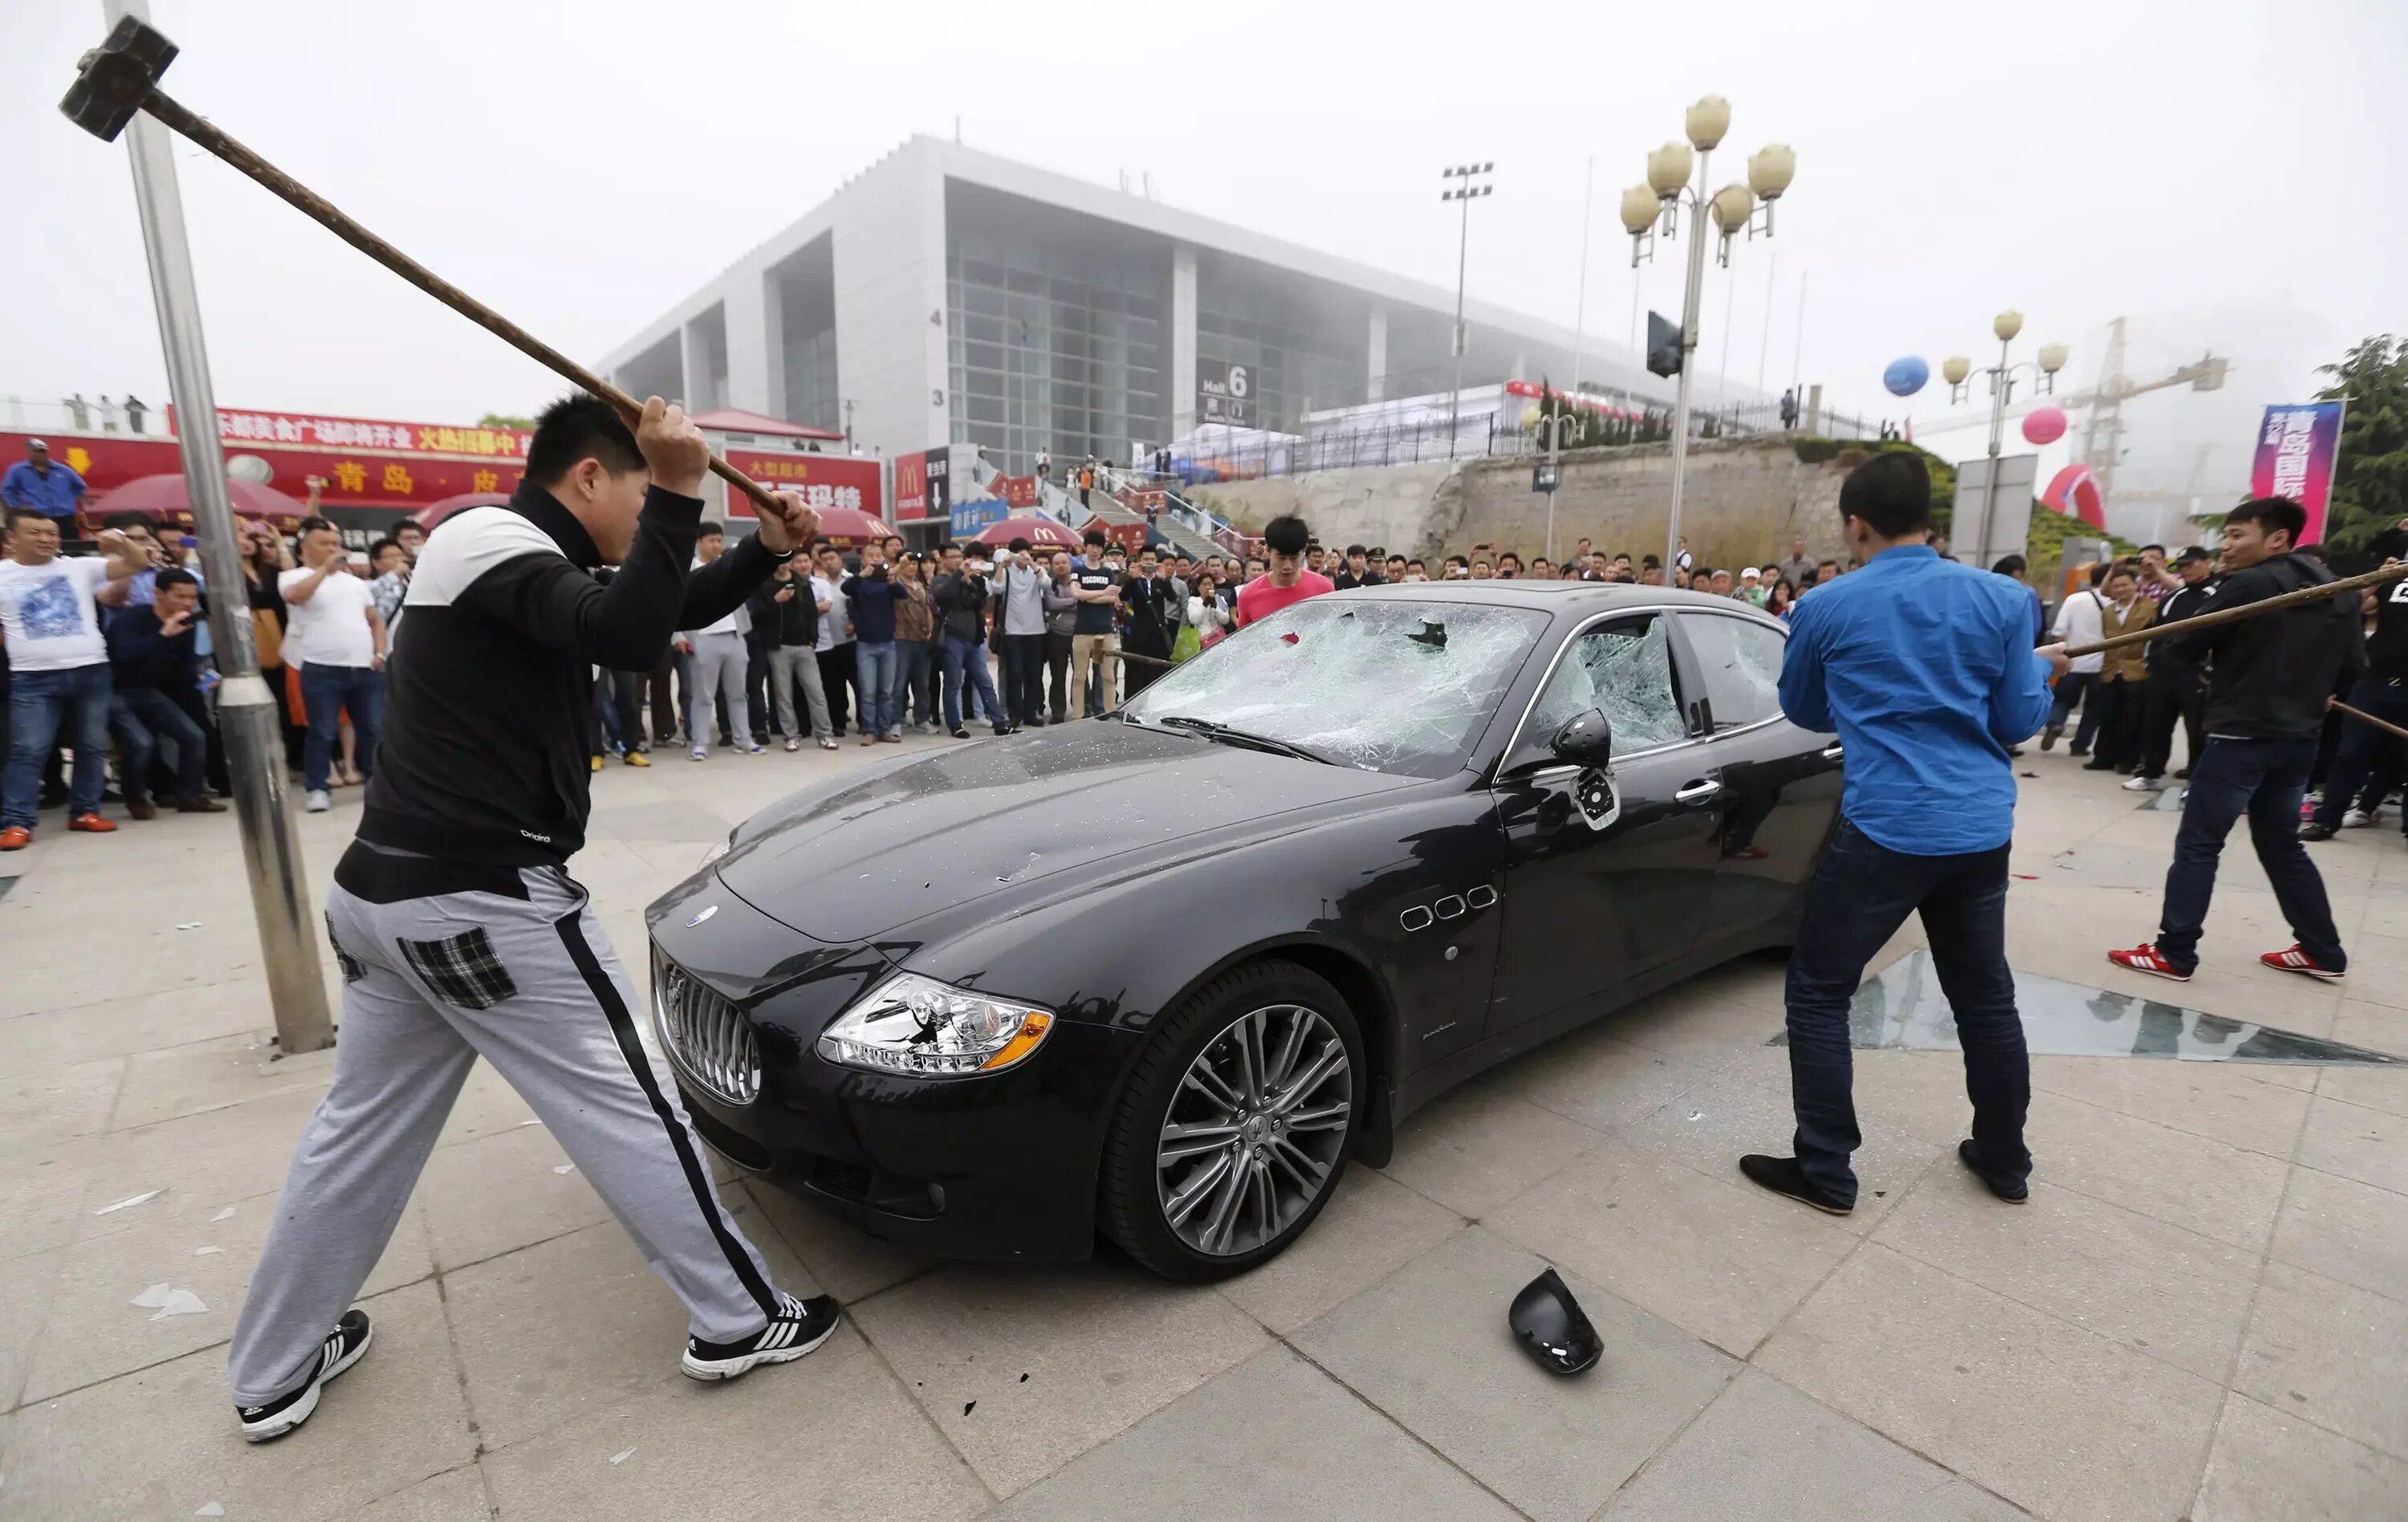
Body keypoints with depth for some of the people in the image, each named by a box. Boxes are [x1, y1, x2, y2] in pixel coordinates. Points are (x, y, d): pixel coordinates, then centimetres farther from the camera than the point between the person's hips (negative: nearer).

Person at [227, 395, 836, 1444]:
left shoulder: (515, 557, 16)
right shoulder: (490, 539, -13)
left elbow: (662, 612, 19)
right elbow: (624, 633, -31)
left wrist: (768, 550, 8)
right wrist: (680, 491, -28)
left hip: (387, 891, 10)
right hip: (483, 901, -10)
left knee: (359, 1131, 21)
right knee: (625, 1111, 0)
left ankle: (273, 1375, 37)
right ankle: (737, 1322, 14)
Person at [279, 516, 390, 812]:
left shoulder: (354, 581, 19)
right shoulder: (295, 577, 3)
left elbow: (375, 621, 21)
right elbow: (295, 595, -22)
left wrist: (380, 653, 7)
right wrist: (324, 568, -16)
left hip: (366, 669, 4)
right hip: (322, 670, -4)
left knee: (373, 730, 9)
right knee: (323, 733, -2)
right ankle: (318, 789, 7)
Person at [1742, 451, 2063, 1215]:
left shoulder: (1825, 609, -4)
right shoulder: (2001, 599, 3)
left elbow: (1802, 711, 12)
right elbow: (2019, 720, 7)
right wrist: (2041, 668, 27)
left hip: (1885, 828, -5)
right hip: (1981, 828, 5)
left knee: (1818, 994, 6)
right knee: (1986, 996, 20)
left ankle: (1826, 1171, 11)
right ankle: (2005, 1160, 36)